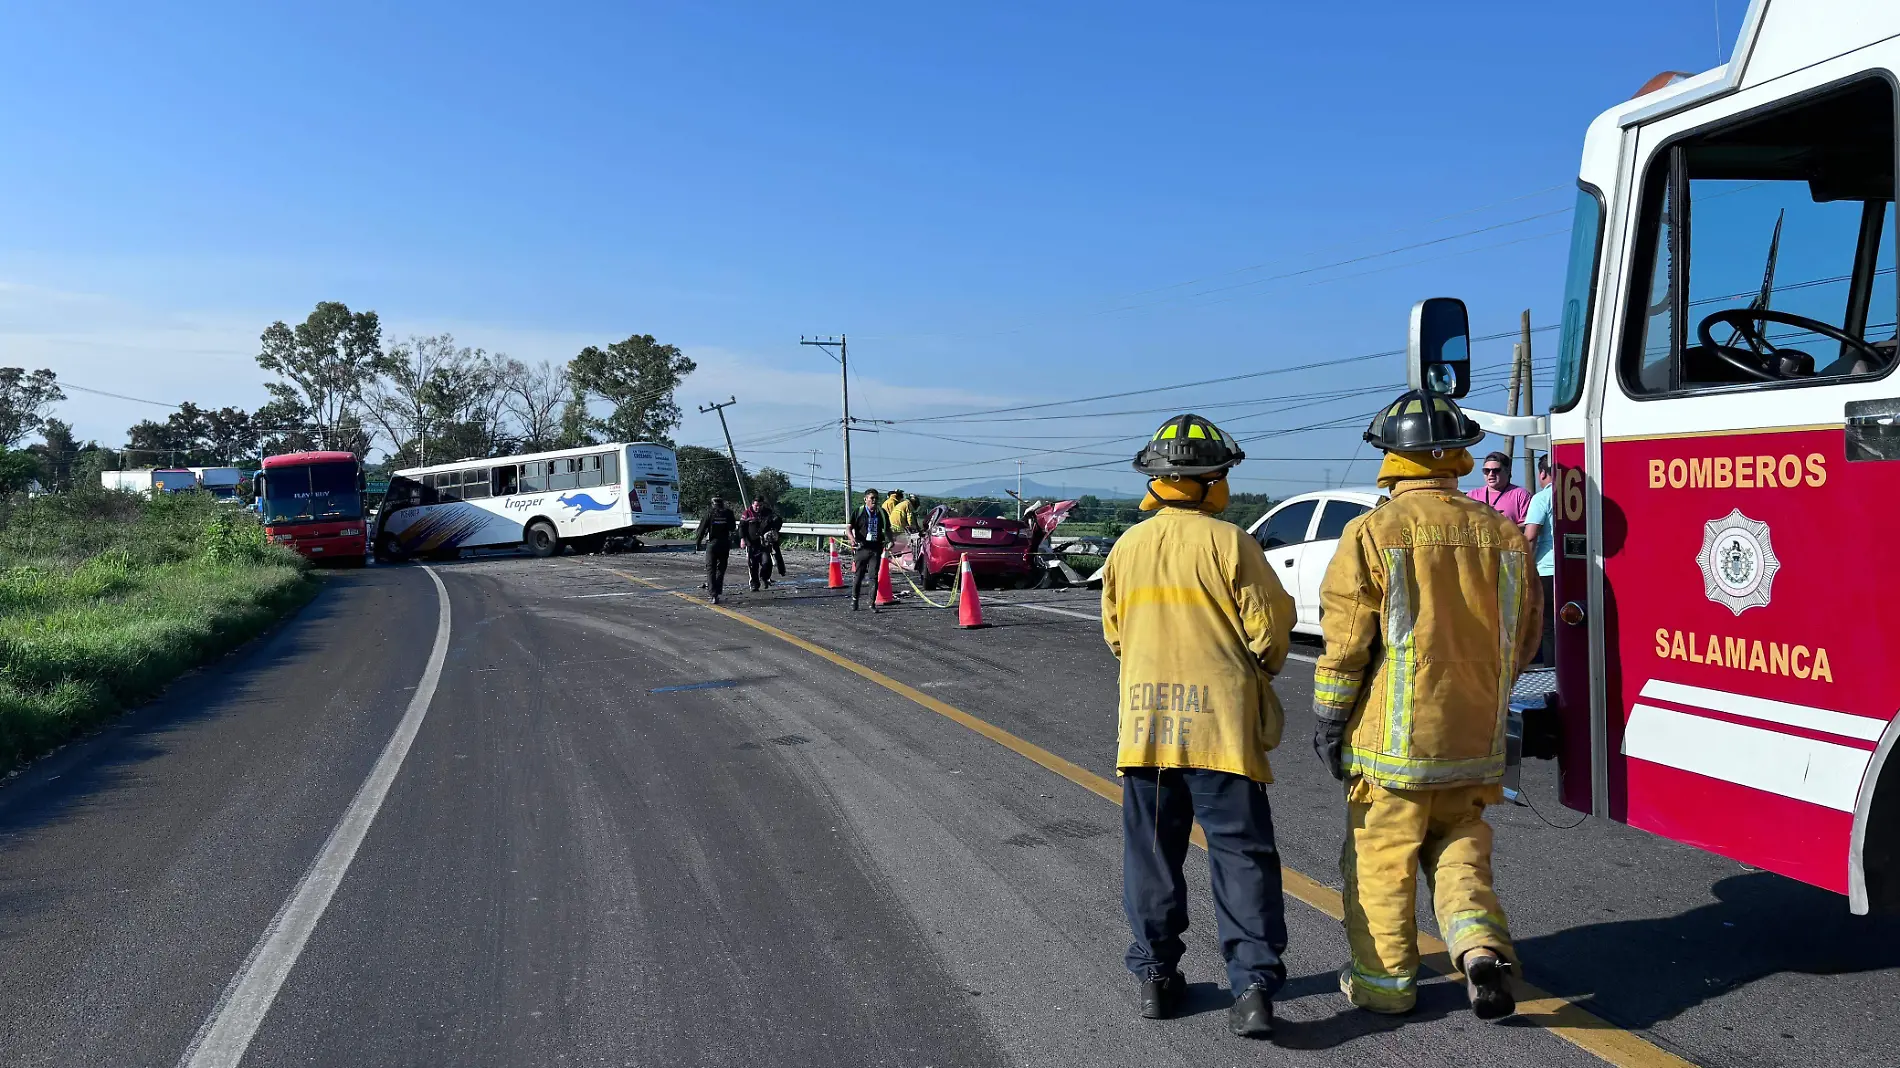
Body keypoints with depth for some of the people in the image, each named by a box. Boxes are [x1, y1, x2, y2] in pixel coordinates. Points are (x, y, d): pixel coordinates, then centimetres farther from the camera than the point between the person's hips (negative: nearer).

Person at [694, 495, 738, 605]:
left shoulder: (709, 512, -5)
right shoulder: (728, 513, -1)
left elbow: (702, 529, -4)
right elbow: (733, 529, 6)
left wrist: (697, 543, 2)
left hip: (712, 543, -2)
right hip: (725, 544, 2)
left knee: (711, 569, 1)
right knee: (721, 568, 16)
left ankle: (714, 594, -11)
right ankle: (717, 591, 16)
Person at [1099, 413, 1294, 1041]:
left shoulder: (1126, 547, 3)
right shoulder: (1228, 542, -9)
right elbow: (1270, 626, -7)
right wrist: (1262, 667, 14)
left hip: (1146, 719, 3)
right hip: (1220, 720, -3)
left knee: (1152, 854, 13)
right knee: (1241, 855, 4)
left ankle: (1155, 977, 20)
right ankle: (1253, 985, 0)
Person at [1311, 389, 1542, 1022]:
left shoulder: (1373, 533, -12)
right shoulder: (1503, 533, 3)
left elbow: (1346, 642, -12)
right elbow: (1523, 636, 11)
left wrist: (1328, 719, -2)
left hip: (1394, 733, -4)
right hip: (1474, 733, 5)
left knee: (1381, 855, 8)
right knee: (1458, 841, 21)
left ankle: (1385, 980, 17)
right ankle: (1479, 942, 2)